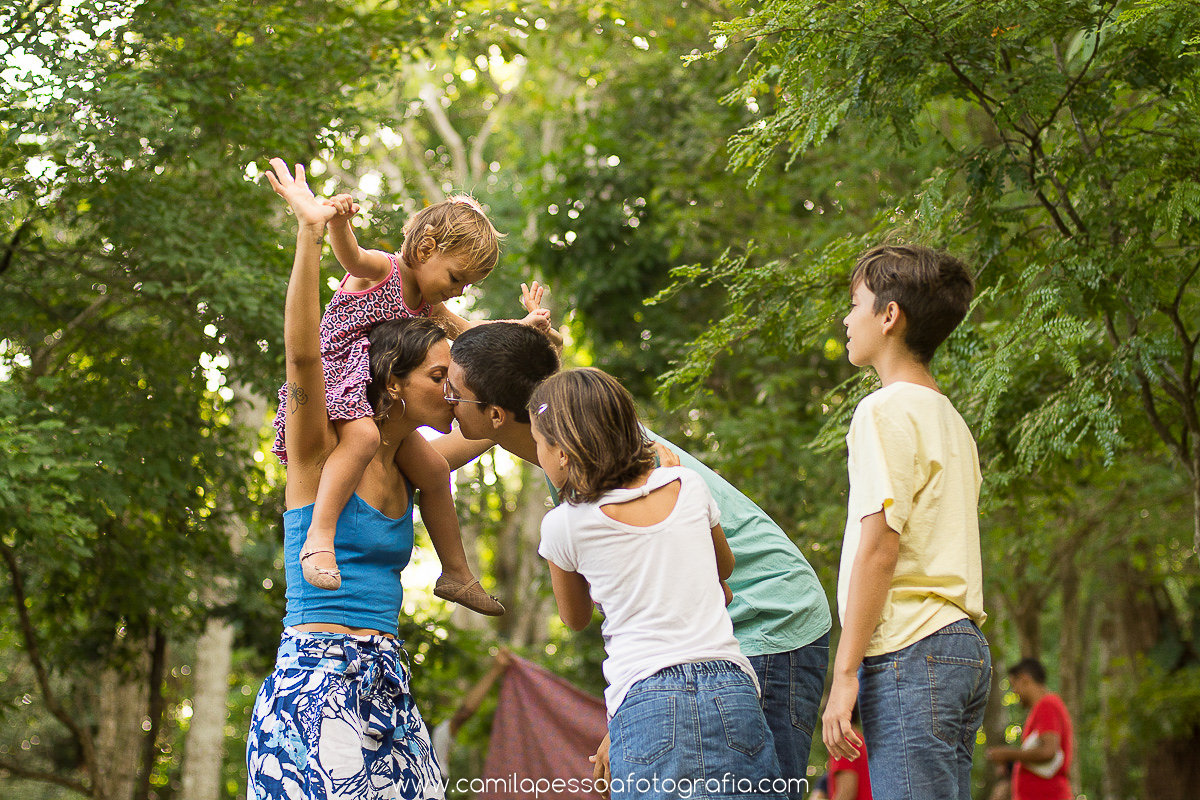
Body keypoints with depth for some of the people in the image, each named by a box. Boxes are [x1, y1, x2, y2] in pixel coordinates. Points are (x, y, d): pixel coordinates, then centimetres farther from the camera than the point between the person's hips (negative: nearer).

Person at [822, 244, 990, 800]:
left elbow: (879, 547, -14)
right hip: (964, 646, 9)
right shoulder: (949, 419, 20)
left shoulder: (887, 410, -7)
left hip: (909, 650, -9)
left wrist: (844, 674, -14)